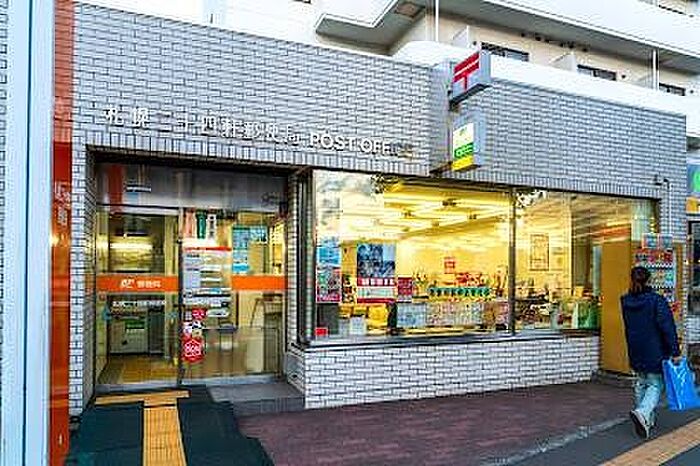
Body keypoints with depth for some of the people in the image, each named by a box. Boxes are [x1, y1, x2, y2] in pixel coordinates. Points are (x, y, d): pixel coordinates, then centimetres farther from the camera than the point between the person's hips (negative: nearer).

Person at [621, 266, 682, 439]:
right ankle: (643, 413, -18)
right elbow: (668, 328, -16)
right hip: (655, 352, -5)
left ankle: (648, 420, 27)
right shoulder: (657, 300, -16)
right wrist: (675, 352, -13)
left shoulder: (626, 302, 0)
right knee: (655, 385, 4)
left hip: (635, 352, 5)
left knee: (641, 384, 18)